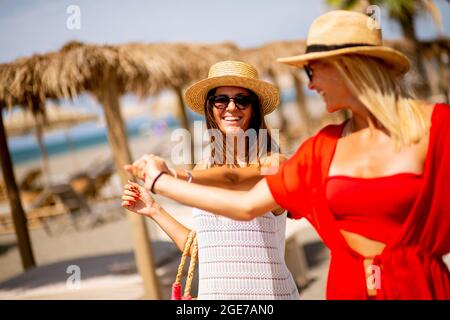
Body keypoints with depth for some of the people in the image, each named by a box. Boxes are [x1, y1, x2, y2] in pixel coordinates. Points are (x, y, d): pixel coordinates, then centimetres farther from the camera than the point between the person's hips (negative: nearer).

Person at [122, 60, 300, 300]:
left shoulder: (273, 163, -7)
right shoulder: (203, 170, 7)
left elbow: (232, 179, -28)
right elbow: (202, 251, 9)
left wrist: (182, 178, -43)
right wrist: (154, 210, 10)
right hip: (212, 291, 4)